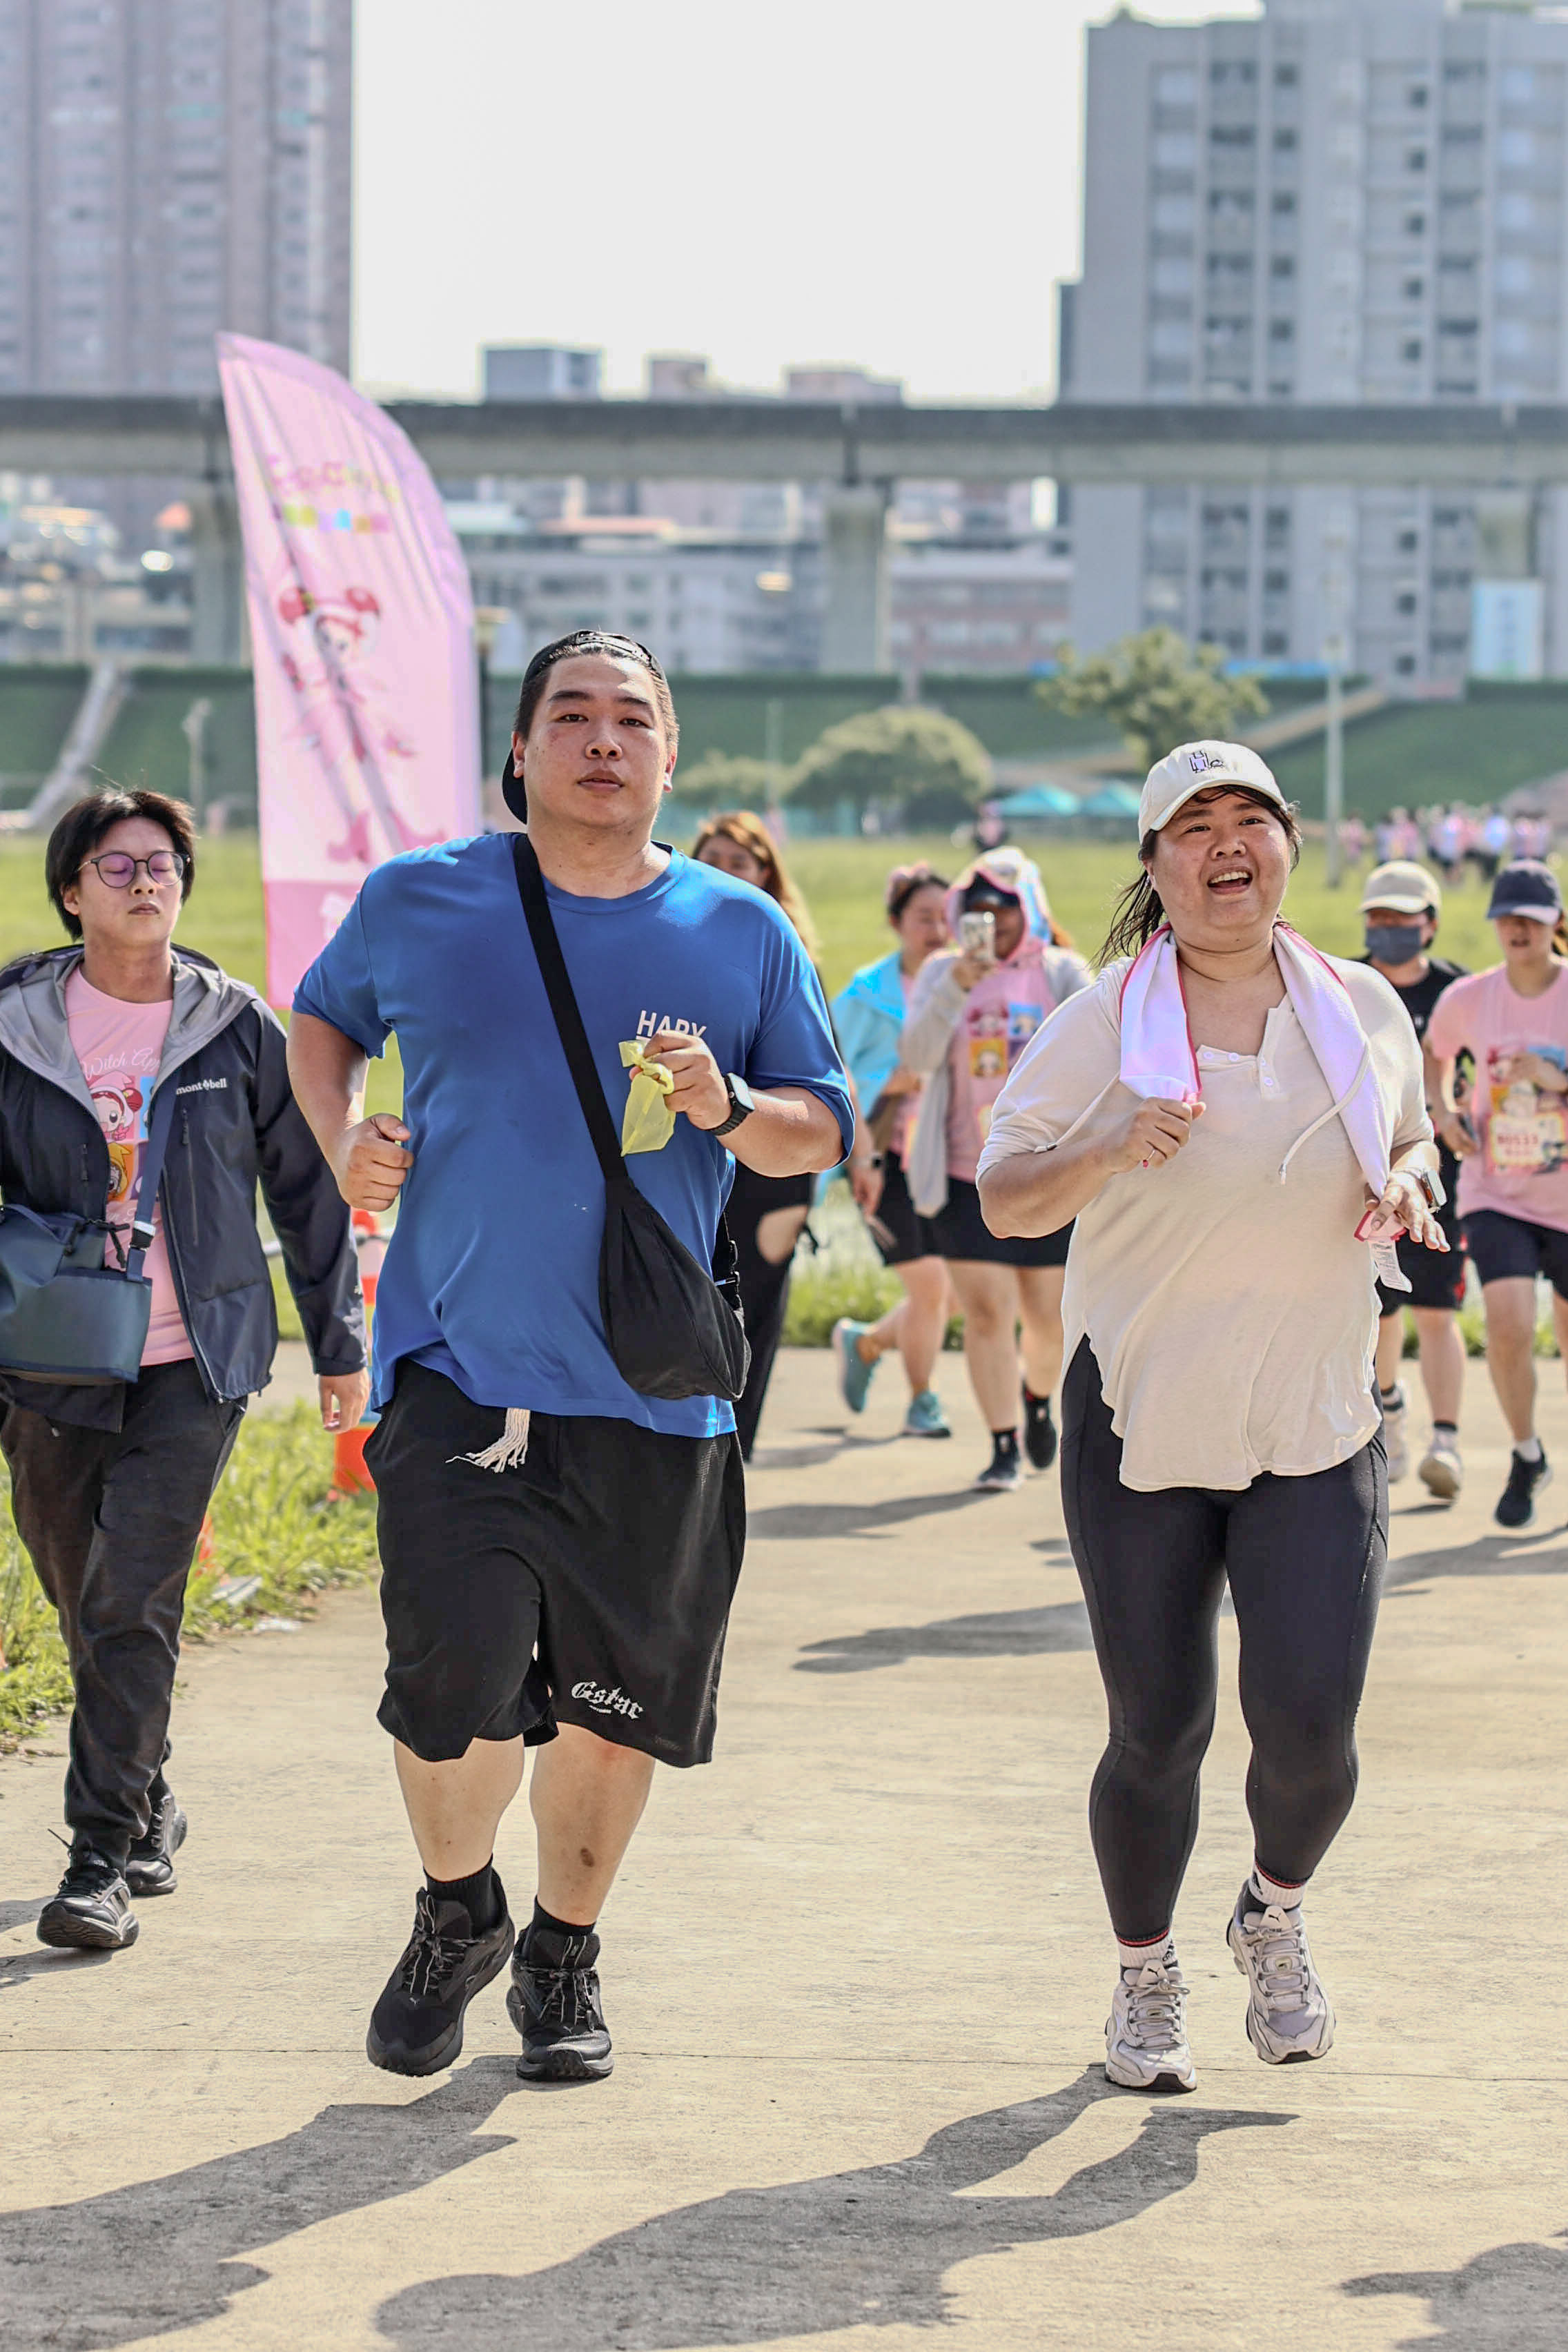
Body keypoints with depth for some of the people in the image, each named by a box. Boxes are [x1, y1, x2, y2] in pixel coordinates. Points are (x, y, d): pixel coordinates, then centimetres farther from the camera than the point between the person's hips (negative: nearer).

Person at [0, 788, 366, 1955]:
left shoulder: (239, 1028, 1)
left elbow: (307, 1192, 9)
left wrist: (341, 1342, 11)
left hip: (194, 1367, -2)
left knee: (134, 1607, -11)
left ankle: (103, 1860, -8)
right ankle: (150, 1813, 31)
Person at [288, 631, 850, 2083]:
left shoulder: (742, 933, 4)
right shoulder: (415, 903, 3)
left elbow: (822, 1132, 9)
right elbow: (322, 1019, 21)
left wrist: (727, 1109, -12)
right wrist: (342, 1137, 2)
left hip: (653, 1390, 2)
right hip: (455, 1368, -1)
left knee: (619, 1706, 8)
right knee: (452, 1687, -13)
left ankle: (565, 1951, 32)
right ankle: (456, 1911, 17)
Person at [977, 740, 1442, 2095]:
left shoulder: (1363, 1009, 5)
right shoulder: (1105, 1022, -4)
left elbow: (1411, 1137, 21)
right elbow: (1005, 1199, -3)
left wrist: (1408, 1186, -3)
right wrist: (1112, 1153, -22)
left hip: (1318, 1432, 2)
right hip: (1140, 1425, -1)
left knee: (1309, 1728, -10)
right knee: (1157, 1733, 1)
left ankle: (1276, 1916, 24)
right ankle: (1145, 1975, 28)